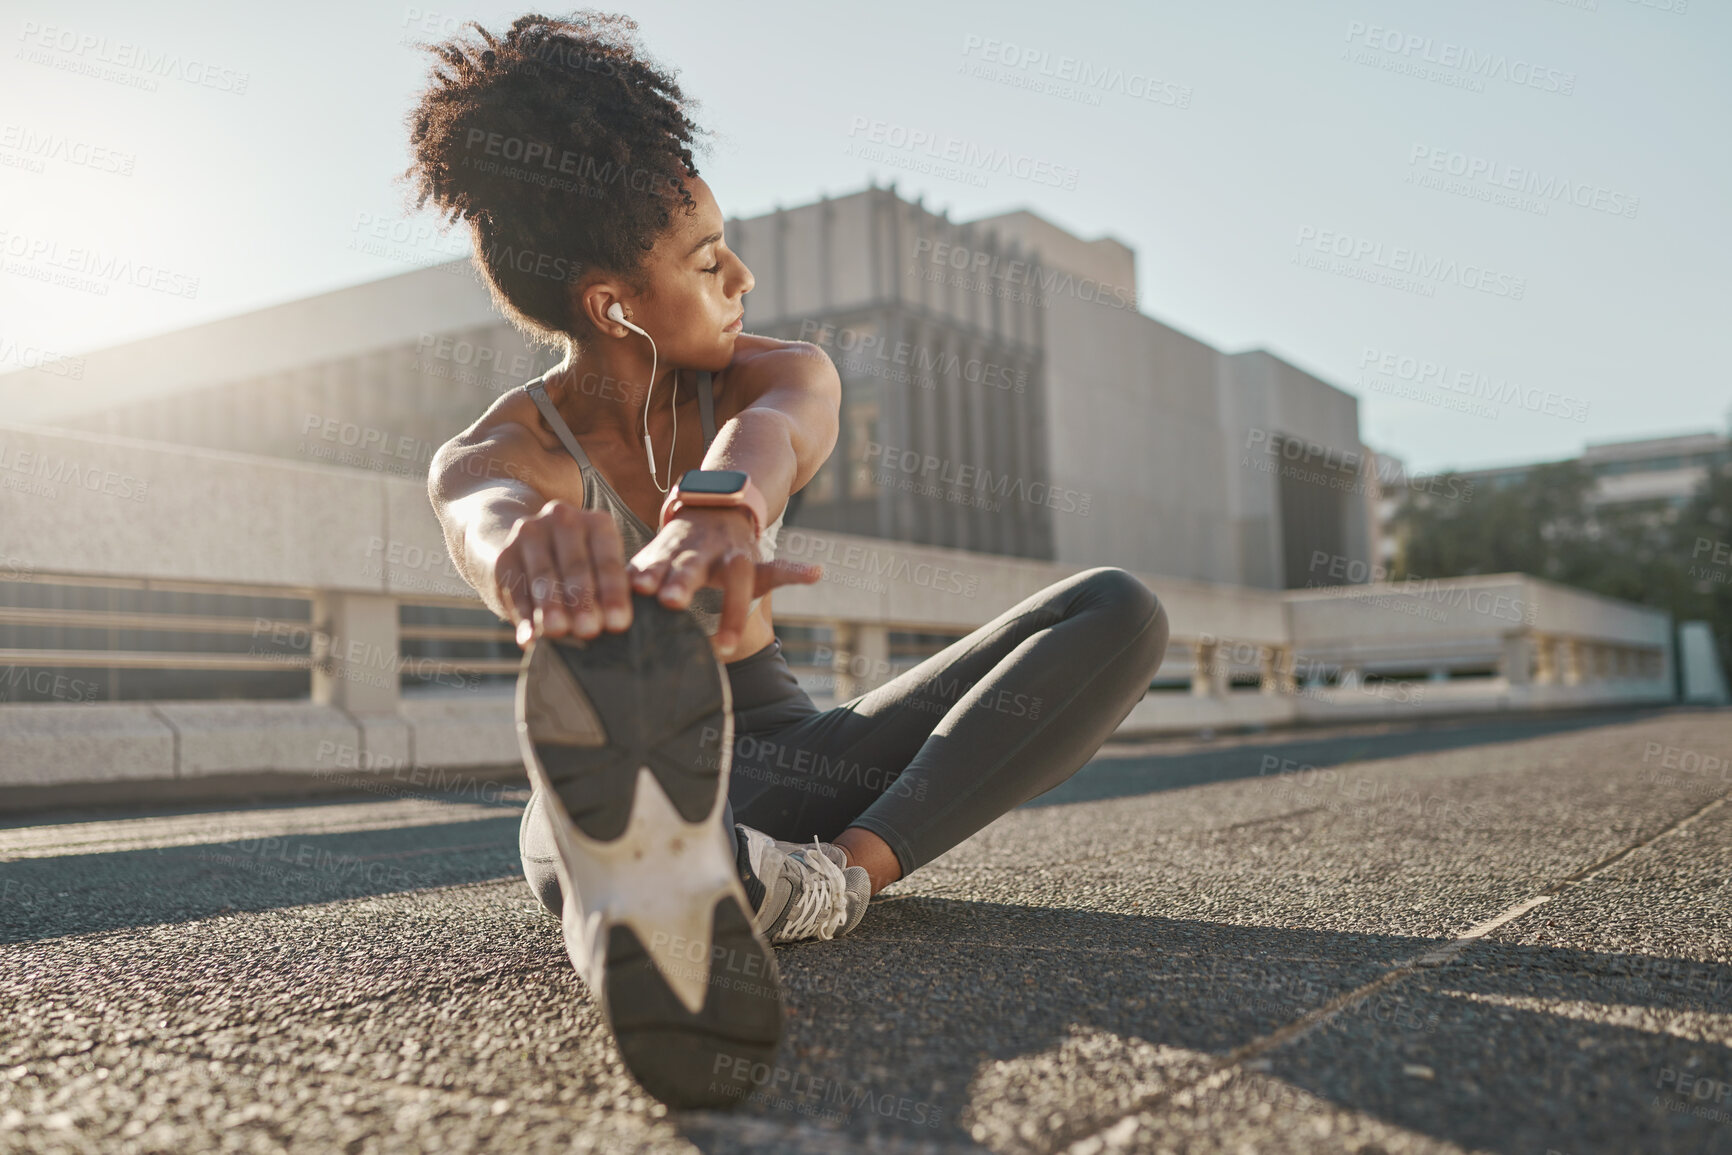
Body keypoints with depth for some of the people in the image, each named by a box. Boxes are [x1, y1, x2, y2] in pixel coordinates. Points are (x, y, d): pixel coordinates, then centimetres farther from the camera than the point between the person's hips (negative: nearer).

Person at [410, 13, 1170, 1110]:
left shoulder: (783, 373, -4)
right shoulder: (493, 452, -12)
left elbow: (773, 430, -31)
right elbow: (487, 520, -39)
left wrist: (722, 502, -58)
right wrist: (540, 553, -66)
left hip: (792, 756, 4)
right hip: (652, 776, -3)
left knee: (1120, 611, -16)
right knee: (569, 841, -41)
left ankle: (845, 872, -36)